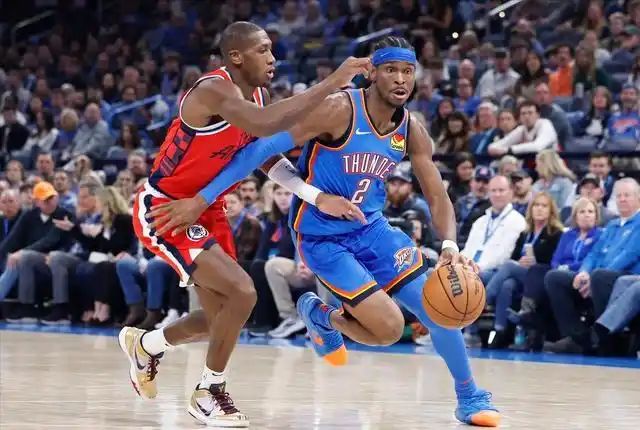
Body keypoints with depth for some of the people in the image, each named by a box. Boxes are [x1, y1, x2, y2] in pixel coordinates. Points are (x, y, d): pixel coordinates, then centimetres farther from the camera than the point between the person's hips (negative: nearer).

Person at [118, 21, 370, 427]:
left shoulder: (257, 95, 2)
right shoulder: (214, 90, -27)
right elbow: (266, 124, -46)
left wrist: (318, 197, -2)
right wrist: (331, 83, -44)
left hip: (206, 210, 9)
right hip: (164, 210, -9)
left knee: (222, 316, 13)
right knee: (242, 292, -20)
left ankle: (145, 344, 39)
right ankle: (210, 393, -1)